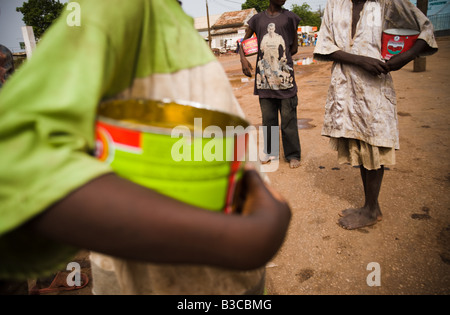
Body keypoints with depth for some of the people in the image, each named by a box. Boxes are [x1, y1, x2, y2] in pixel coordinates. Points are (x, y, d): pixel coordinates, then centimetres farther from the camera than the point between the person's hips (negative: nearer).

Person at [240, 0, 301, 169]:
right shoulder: (257, 19, 11)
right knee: (268, 118, 10)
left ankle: (293, 155, 10)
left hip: (285, 76, -2)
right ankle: (270, 151, 23)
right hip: (264, 78, 2)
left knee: (288, 118, 0)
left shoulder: (289, 17, 6)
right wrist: (243, 59, -4)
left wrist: (279, 58, 0)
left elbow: (294, 47, 10)